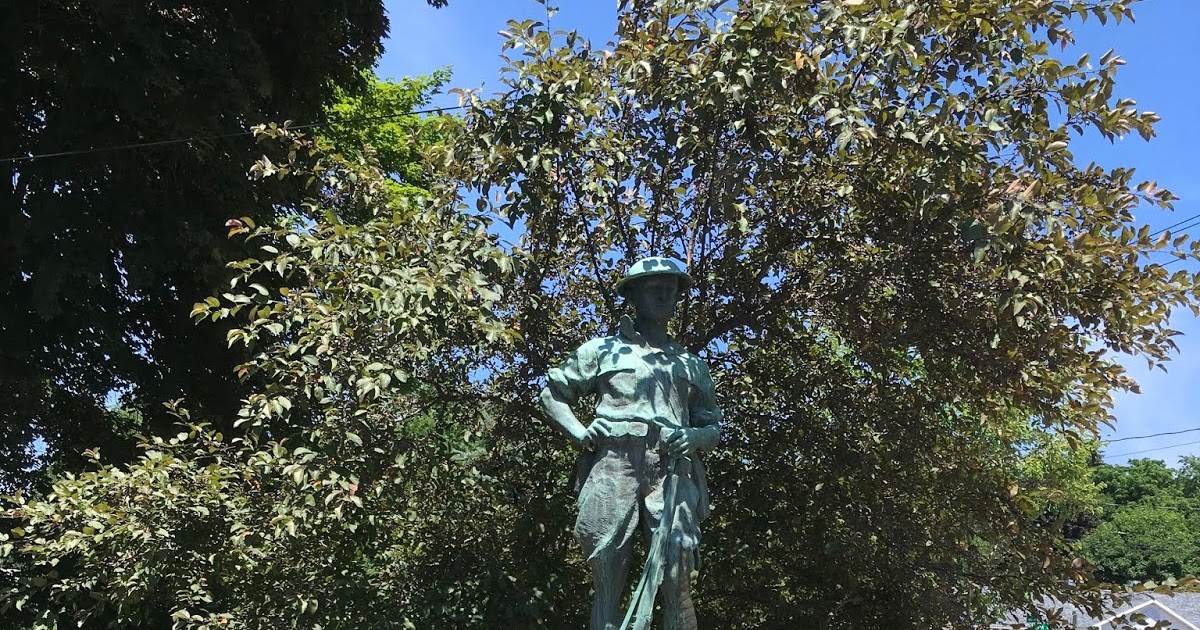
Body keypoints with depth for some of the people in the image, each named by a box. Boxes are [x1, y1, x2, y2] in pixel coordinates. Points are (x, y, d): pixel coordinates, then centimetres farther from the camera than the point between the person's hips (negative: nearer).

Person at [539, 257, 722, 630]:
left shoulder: (692, 365, 27)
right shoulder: (602, 350, 20)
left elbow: (714, 427, 25)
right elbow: (552, 394, 21)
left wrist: (694, 437, 2)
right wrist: (579, 433, 3)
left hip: (672, 472, 2)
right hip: (614, 464, -1)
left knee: (676, 584, -10)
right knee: (607, 584, -6)